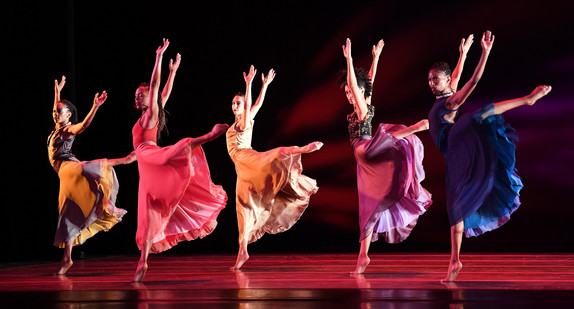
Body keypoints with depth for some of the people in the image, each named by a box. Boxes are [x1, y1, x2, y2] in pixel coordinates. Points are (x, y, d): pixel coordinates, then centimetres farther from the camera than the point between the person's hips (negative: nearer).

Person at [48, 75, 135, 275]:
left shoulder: (70, 129, -1)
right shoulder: (57, 128, 20)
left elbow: (84, 124, -21)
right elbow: (57, 110, 39)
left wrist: (95, 107, -35)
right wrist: (57, 91, 48)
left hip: (70, 167, -7)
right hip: (65, 177, 7)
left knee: (84, 169, -45)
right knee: (67, 216, 4)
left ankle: (124, 160, -31)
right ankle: (67, 259, 4)